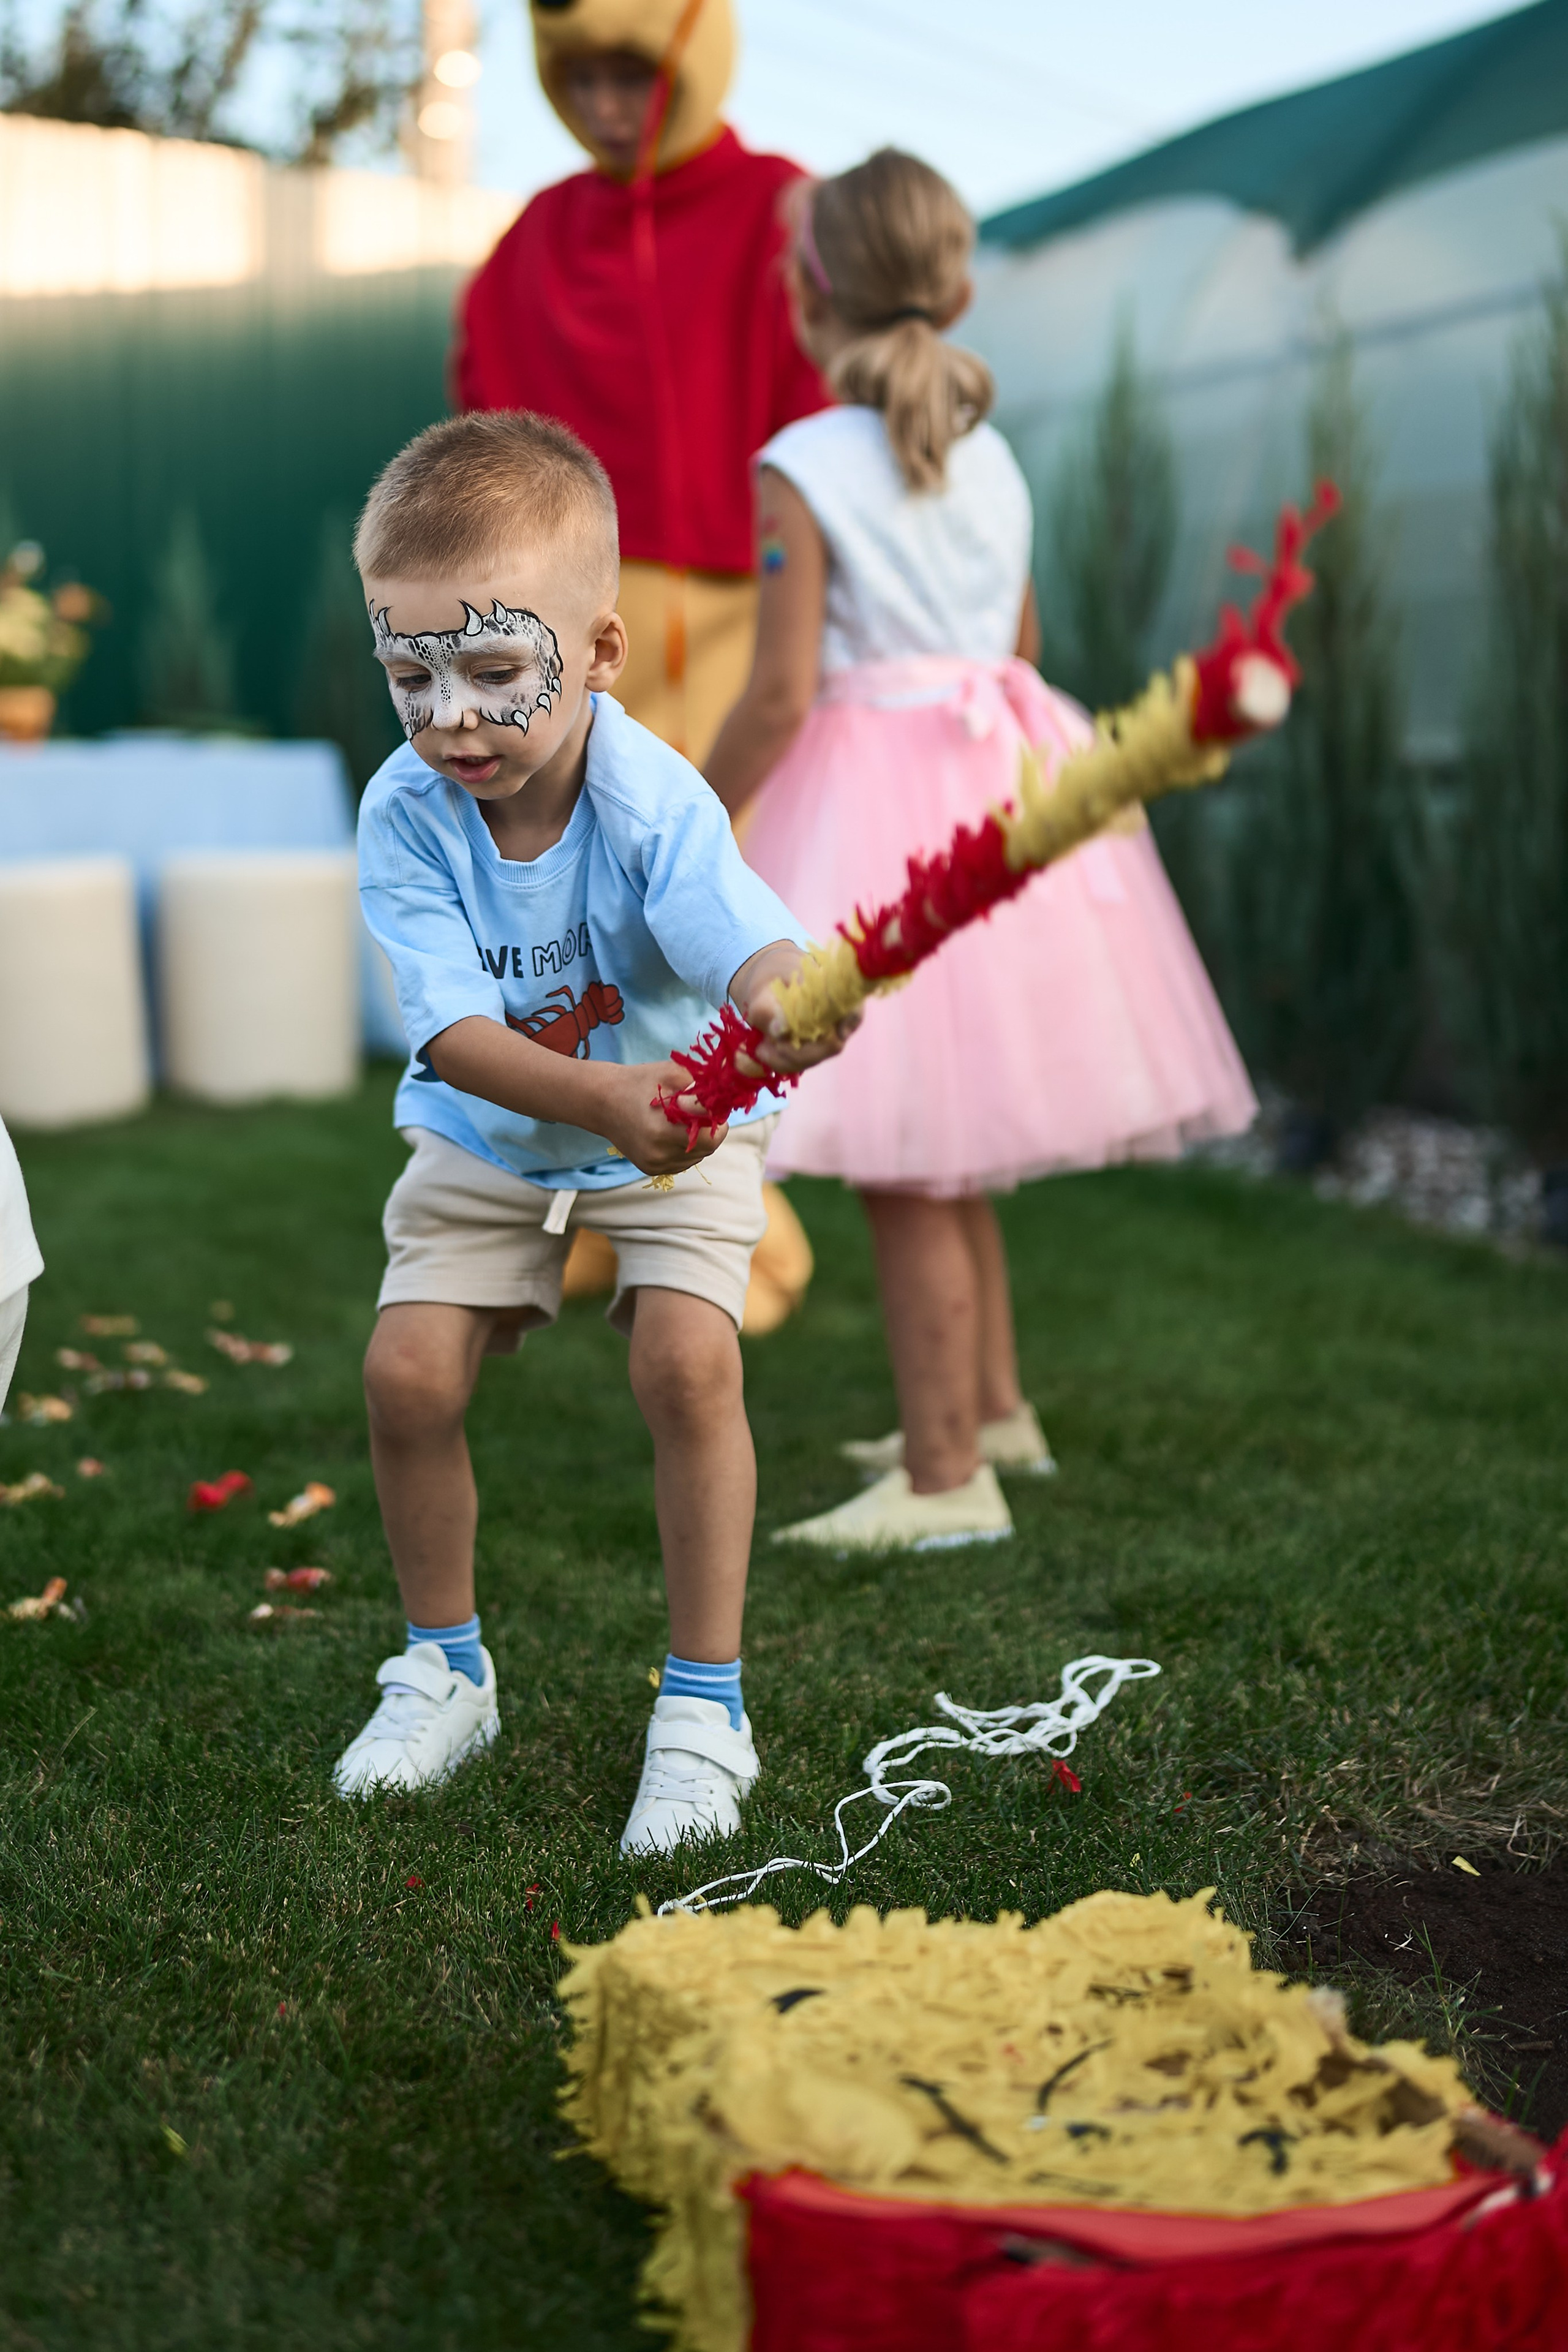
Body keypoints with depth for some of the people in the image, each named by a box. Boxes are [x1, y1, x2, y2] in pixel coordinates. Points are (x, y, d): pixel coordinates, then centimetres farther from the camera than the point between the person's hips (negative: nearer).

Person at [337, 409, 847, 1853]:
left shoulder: (654, 803, -29)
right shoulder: (407, 812, -24)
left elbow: (758, 951, -43)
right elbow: (451, 1030, -32)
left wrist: (782, 1003, -69)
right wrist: (604, 1095, -50)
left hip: (682, 1136, -2)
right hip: (485, 1141, 3)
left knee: (687, 1360, -21)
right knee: (409, 1371, -7)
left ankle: (706, 1704, -3)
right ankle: (445, 1668, 19)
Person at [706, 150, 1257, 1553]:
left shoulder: (802, 472, -11)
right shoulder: (991, 458, 10)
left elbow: (783, 696, -16)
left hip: (878, 817, -8)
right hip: (1003, 794, 8)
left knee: (903, 1165, -2)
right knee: (947, 1149, 20)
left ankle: (944, 1477, 4)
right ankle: (993, 1407, 32)